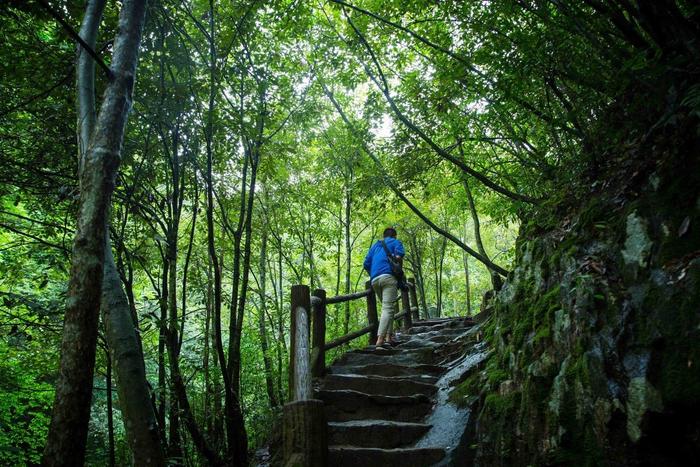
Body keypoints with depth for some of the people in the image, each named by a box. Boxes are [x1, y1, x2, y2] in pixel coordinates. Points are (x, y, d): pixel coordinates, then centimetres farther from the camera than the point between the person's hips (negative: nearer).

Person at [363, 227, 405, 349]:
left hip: (374, 280, 6)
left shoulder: (375, 245, 29)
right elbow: (399, 255, -8)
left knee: (387, 307, 18)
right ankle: (380, 341, -30)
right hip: (388, 277, -6)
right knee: (388, 308, -14)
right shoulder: (395, 242, 14)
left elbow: (366, 264, 18)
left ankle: (388, 338, 7)